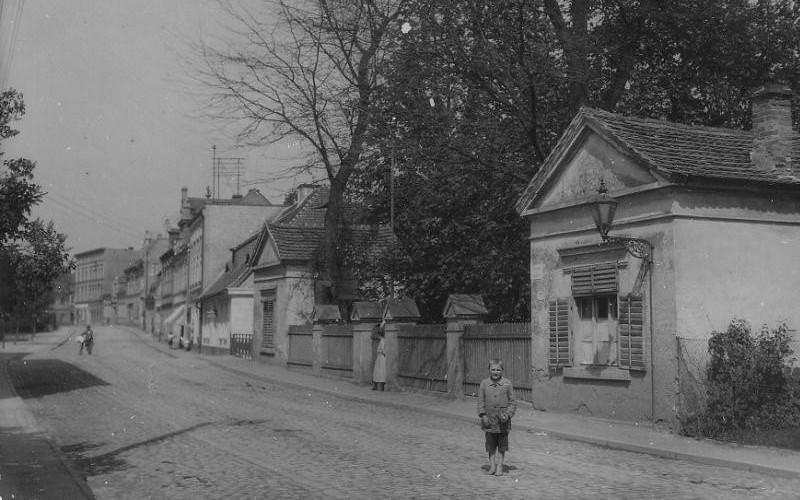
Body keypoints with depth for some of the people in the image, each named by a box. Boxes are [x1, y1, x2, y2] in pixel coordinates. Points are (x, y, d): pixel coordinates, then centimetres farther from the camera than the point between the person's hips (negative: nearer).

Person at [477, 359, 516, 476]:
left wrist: (508, 414, -11)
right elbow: (481, 400, 4)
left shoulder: (507, 384, -2)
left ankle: (499, 466, 17)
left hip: (503, 419, -1)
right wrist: (483, 415, -6)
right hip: (489, 419, 1)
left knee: (502, 445, 7)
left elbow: (512, 402, 1)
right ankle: (492, 465, 20)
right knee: (490, 444, 9)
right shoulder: (484, 383, 1)